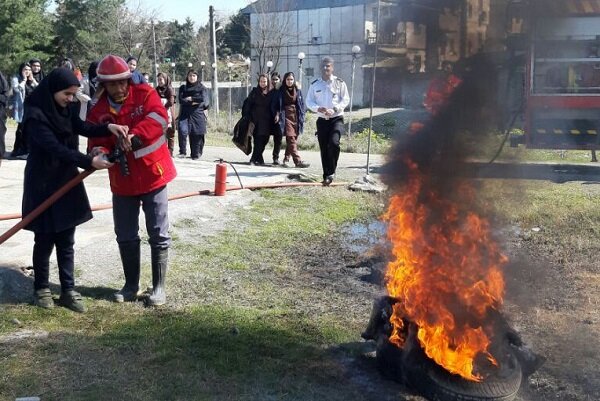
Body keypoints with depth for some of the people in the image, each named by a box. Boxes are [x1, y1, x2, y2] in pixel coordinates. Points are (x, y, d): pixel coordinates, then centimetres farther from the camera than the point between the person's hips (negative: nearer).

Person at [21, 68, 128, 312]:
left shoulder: (64, 110, 7)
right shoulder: (35, 115, -17)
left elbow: (83, 128, -8)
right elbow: (56, 148, -25)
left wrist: (108, 128, -26)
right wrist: (89, 161, -31)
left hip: (67, 182, 7)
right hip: (43, 186, -7)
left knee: (66, 241, 9)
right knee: (45, 240, 6)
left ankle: (68, 290, 16)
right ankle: (41, 289, 22)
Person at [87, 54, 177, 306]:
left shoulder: (144, 94, -7)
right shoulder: (98, 112, 1)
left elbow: (159, 117, -24)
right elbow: (96, 143, -2)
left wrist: (135, 135, -39)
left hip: (153, 175, -3)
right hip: (122, 181, 4)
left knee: (158, 235, 2)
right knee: (125, 236, 12)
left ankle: (159, 286, 15)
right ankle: (131, 285, 28)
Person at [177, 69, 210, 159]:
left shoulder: (201, 88, 8)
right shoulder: (183, 88, 14)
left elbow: (203, 99, -10)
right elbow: (181, 100, 0)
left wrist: (191, 98, -4)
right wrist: (194, 102, -8)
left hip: (197, 114, -1)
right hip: (185, 114, 1)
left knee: (196, 135, -3)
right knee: (182, 130, -21)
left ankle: (195, 155, 11)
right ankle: (182, 152, -10)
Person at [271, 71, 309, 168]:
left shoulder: (298, 91, 11)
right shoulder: (280, 92, 2)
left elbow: (302, 105, 13)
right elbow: (274, 105, 8)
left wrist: (301, 117, 5)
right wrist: (277, 114, -5)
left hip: (296, 117, 4)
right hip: (286, 117, -4)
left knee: (293, 139, 7)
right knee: (291, 138, -13)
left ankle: (286, 158, 23)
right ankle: (297, 161, -20)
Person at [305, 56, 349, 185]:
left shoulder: (339, 83, 0)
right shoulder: (314, 84, 7)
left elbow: (345, 100, -3)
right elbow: (309, 101, 5)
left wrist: (334, 109, -18)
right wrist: (318, 108, -15)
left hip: (337, 118, -3)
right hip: (322, 120, 3)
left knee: (334, 142, -23)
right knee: (323, 148, 4)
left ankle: (331, 172, -11)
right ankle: (326, 176, 13)